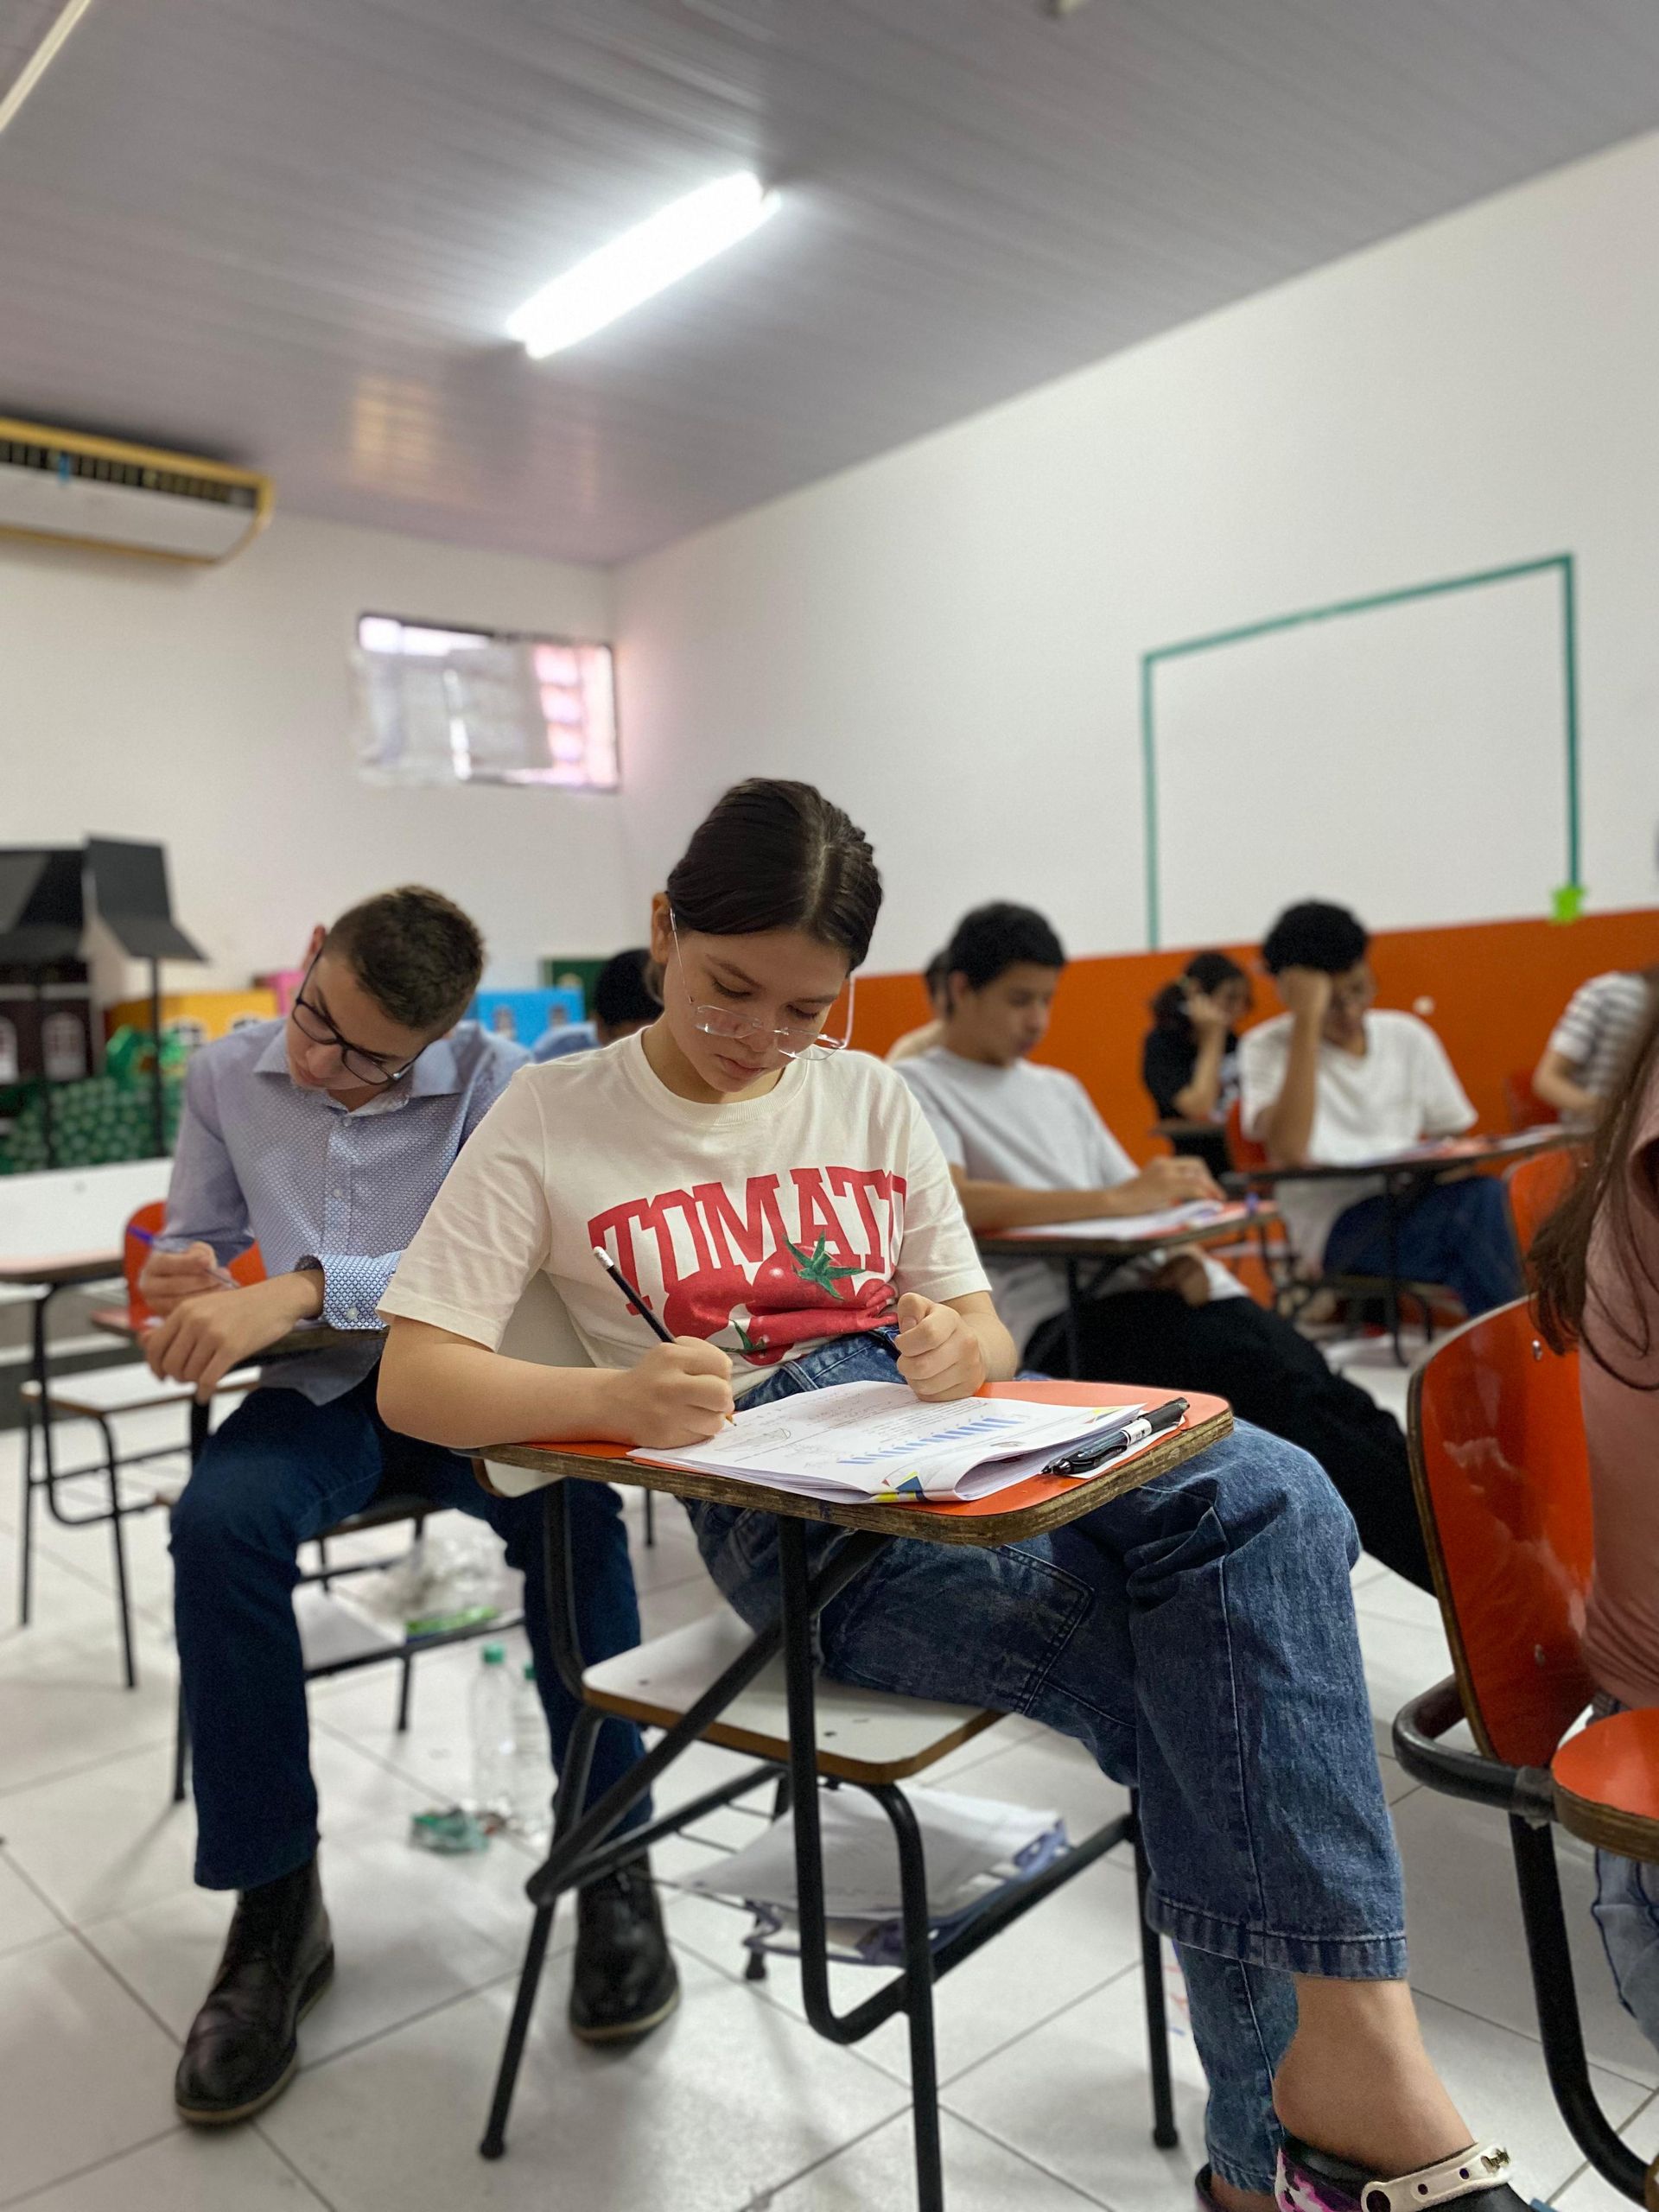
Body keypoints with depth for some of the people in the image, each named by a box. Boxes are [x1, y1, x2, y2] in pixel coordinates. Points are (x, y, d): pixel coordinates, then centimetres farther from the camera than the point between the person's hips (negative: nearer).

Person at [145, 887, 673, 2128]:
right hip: (318, 1390, 3)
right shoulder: (229, 1077, 5)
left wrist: (302, 1289, -35)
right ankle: (275, 1909, -13)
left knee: (570, 1510, -33)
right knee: (219, 1523, -30)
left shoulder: (495, 1081, -8)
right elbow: (191, 1243, 17)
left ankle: (613, 1870, -13)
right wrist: (184, 1283, -9)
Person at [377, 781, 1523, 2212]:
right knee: (1213, 1680, -23)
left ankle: (1347, 2048, -21)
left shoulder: (871, 1099, 15)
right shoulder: (557, 1120, 2)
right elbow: (413, 1381, -4)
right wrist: (618, 1399, -24)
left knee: (1268, 1495, -26)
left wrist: (961, 1349, -11)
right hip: (772, 1493, -5)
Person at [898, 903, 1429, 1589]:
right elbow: (951, 1201, -15)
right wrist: (1118, 1199, -20)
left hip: (1144, 1282, 6)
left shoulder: (1060, 1088, 28)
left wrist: (1181, 1253, -2)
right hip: (1054, 1319, -6)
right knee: (1275, 1386, -26)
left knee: (1320, 1390, -20)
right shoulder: (914, 1087, 6)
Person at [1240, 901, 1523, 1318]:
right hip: (1336, 1225, -5)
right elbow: (1290, 1151, -24)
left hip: (1413, 1211, 5)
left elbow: (1453, 1139, 17)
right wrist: (1308, 1020, -22)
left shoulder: (1408, 1037, 10)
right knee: (1481, 1200, -29)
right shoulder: (1267, 1047, -5)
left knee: (1483, 1194, -30)